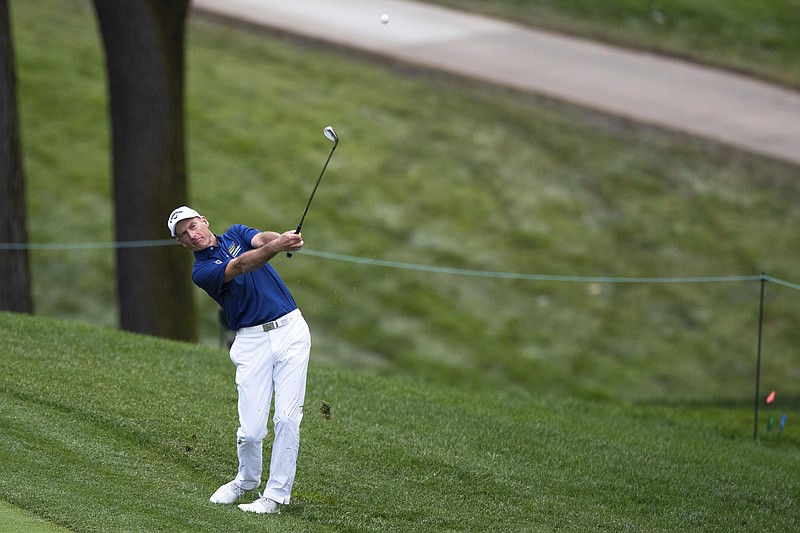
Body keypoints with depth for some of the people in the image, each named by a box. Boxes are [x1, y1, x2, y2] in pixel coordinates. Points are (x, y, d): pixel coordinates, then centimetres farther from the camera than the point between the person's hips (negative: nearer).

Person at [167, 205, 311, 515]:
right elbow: (241, 266, -20)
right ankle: (247, 480, 22)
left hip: (290, 330, 2)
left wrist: (282, 239, -34)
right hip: (252, 341, -2)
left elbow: (262, 239, -10)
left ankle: (276, 494, -2)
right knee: (251, 429, -8)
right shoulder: (201, 272, -2)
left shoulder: (235, 234, 13)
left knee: (287, 418, -9)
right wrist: (276, 247, -38)